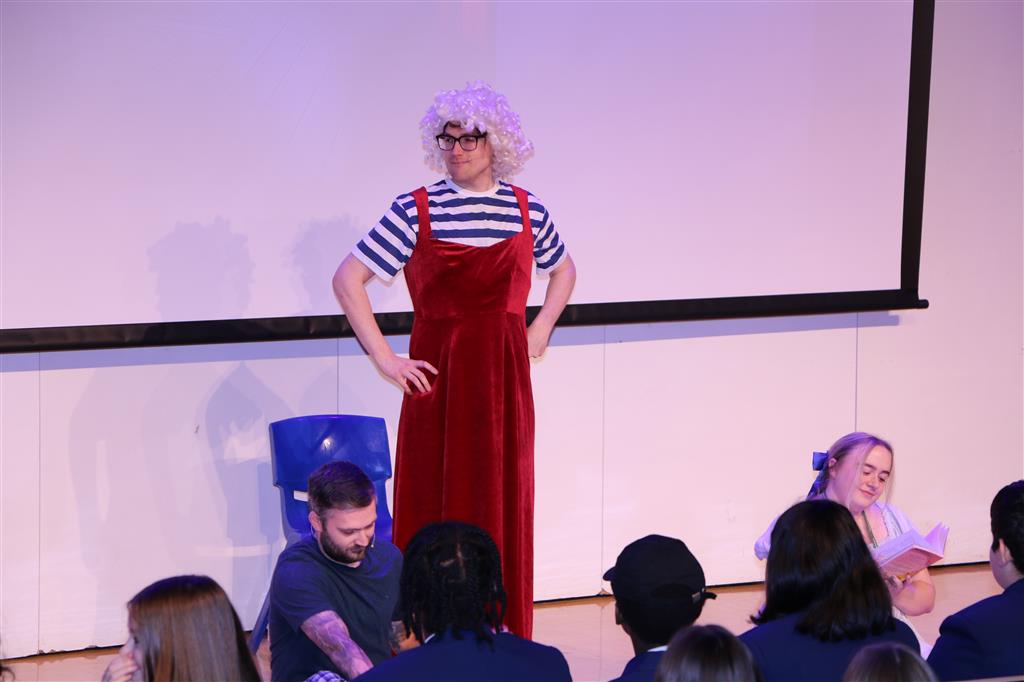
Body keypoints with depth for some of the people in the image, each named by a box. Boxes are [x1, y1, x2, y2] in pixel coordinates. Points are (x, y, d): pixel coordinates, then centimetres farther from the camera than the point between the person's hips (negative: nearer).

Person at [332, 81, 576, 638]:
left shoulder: (527, 210, 5)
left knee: (504, 507, 6)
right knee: (436, 508, -1)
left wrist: (540, 330, 11)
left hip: (504, 378, 3)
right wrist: (384, 359, -8)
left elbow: (563, 269, 24)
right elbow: (347, 279, -5)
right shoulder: (416, 211, -5)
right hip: (440, 377, -3)